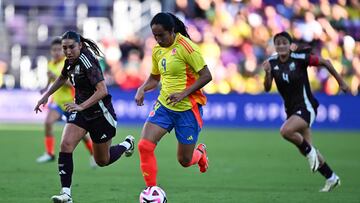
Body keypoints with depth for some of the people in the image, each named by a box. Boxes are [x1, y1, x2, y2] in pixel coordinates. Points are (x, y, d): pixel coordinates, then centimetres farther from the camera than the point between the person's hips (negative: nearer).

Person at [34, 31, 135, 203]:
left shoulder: (86, 61, -24)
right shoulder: (71, 61, 0)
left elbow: (102, 91, -32)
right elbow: (62, 78, 24)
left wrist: (81, 106, -40)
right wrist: (45, 96, 22)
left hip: (100, 114, -6)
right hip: (80, 111, 6)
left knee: (102, 161, 9)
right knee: (65, 144, -19)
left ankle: (127, 144, 41)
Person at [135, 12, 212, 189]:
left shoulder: (185, 47, -16)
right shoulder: (157, 50, 6)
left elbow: (206, 76, -17)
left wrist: (183, 93, -24)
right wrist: (142, 89, 0)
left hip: (188, 108, -6)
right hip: (164, 106, 6)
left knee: (185, 161, 4)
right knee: (144, 146, -15)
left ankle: (200, 153, 42)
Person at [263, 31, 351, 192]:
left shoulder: (300, 58, -16)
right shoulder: (272, 62, -2)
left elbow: (325, 63, -6)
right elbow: (267, 88, -3)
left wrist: (341, 82, 0)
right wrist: (267, 73, -23)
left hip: (306, 107, -6)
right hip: (291, 109, 6)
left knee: (286, 131, -31)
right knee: (306, 148, 12)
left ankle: (309, 151, -4)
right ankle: (331, 178, 28)